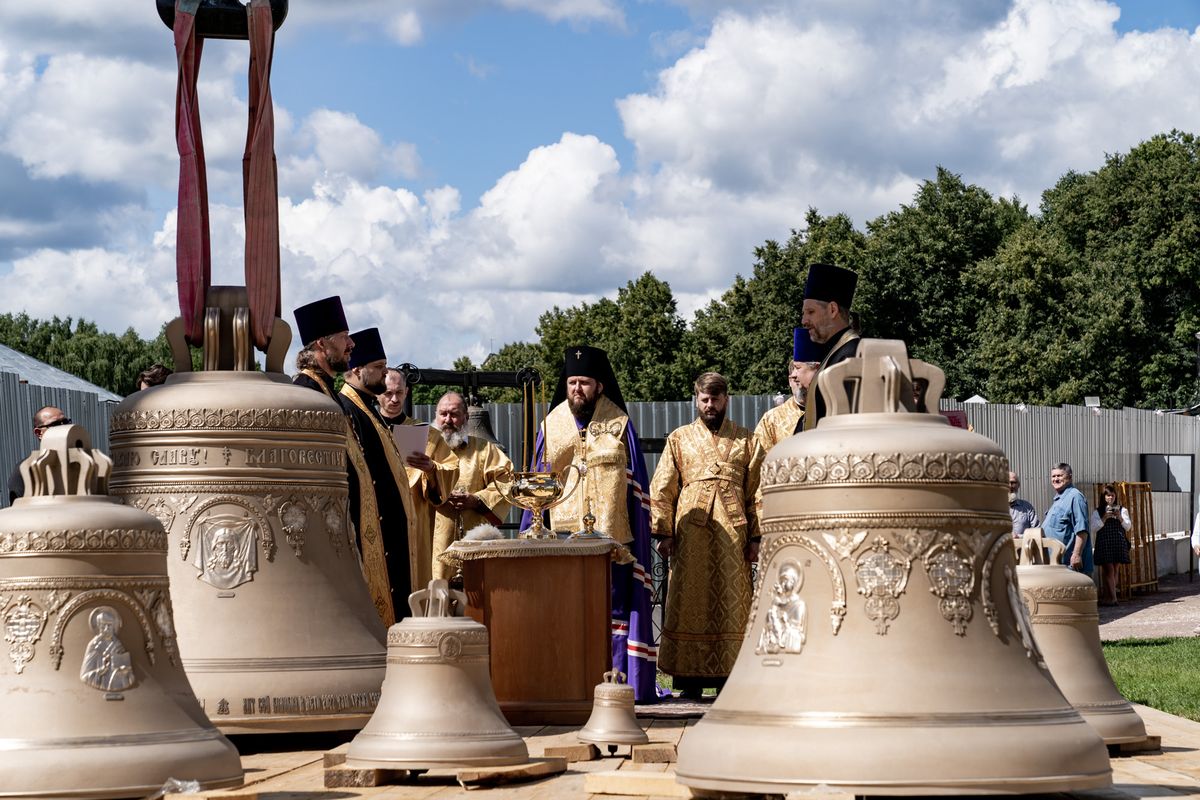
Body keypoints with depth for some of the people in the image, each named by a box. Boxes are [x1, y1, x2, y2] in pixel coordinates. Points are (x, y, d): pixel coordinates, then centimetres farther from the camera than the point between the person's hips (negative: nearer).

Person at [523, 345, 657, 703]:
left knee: (612, 605, -2)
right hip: (564, 535, 1)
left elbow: (636, 486, 6)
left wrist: (640, 535, -2)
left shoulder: (619, 424, 6)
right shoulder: (552, 426, 10)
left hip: (611, 533, -1)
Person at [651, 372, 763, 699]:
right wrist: (663, 533, -3)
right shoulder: (679, 439, 12)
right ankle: (690, 681, -1)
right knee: (689, 604, -2)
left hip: (732, 534, 0)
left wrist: (755, 537, 0)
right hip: (690, 534, 0)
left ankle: (728, 677, 1)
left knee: (730, 604, -2)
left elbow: (757, 492, 9)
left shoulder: (746, 441, 13)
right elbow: (662, 490, 7)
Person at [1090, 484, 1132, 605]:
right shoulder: (1098, 511, 4)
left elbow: (1128, 527, 3)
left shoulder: (1122, 510, 9)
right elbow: (1093, 528, -3)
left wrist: (1120, 517, -14)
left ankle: (1106, 597, 9)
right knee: (1109, 569, -9)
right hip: (1104, 544, -3)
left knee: (1114, 569, 4)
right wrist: (1104, 518, -14)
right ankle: (1112, 598, -8)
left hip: (1118, 544, 3)